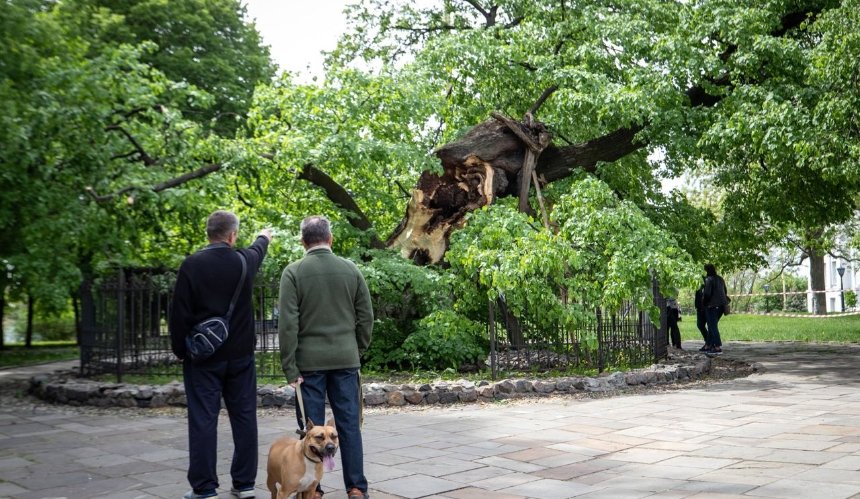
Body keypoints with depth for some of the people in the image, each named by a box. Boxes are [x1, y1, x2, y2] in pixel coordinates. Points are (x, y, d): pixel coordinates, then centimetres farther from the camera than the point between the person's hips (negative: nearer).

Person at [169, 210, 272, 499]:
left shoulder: (192, 265, -10)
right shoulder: (244, 261, 0)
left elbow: (179, 313, -9)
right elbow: (257, 252, 26)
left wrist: (180, 350, 4)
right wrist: (263, 238, 49)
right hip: (239, 355, 3)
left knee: (203, 420, 0)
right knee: (244, 418, 9)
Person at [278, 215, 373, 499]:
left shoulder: (293, 272, -5)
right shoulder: (351, 270, 4)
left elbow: (288, 324, -9)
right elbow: (365, 317, 6)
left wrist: (289, 367, -6)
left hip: (309, 361, -2)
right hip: (345, 359, 2)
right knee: (349, 424, 7)